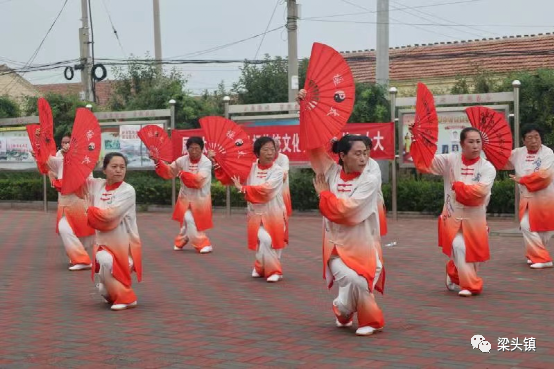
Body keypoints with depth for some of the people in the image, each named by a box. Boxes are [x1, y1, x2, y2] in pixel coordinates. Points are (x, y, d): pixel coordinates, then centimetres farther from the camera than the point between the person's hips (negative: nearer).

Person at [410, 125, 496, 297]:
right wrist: (417, 139, -15)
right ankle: (471, 285, -5)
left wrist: (457, 186, -15)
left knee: (472, 255, 13)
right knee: (459, 247, -19)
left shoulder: (487, 168, -7)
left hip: (474, 219, 1)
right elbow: (423, 162, -6)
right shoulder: (450, 160, -5)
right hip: (453, 216, -1)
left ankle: (455, 276, 43)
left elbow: (479, 192, -21)